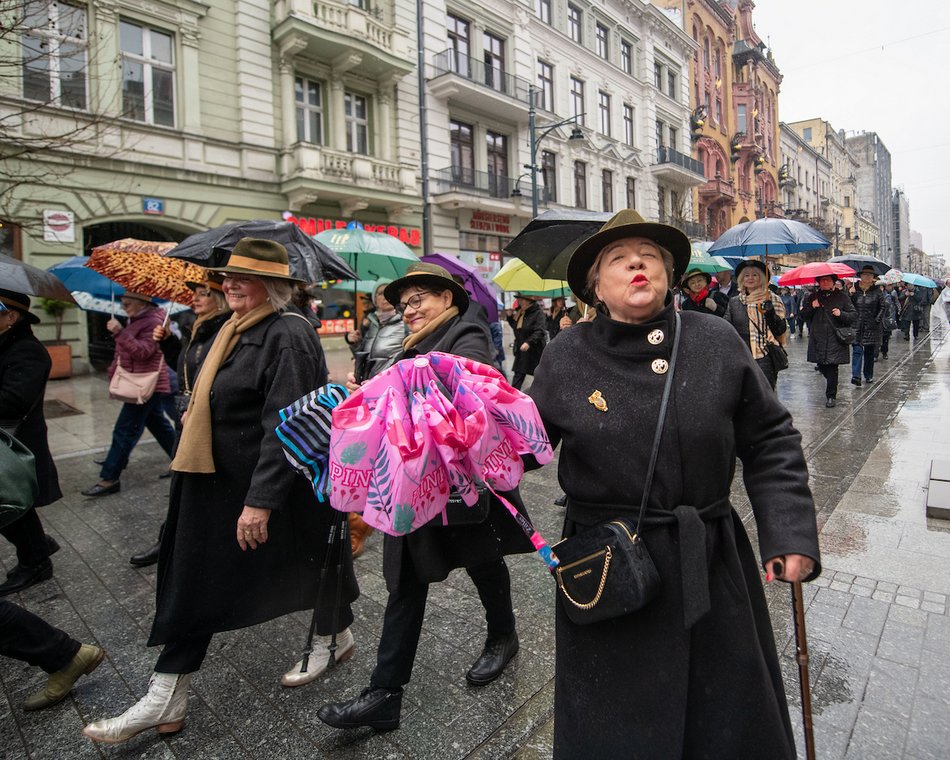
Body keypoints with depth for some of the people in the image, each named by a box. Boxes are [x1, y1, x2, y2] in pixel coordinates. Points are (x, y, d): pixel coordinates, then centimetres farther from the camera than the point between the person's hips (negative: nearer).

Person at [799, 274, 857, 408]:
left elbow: (854, 316, 2)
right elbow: (803, 315, 8)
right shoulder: (813, 297, 11)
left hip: (835, 340, -3)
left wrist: (841, 314, -17)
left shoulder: (842, 296, 3)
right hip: (818, 340, 3)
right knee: (821, 366, 9)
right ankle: (831, 382, 40)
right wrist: (811, 307, -9)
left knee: (832, 368, -5)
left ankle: (831, 396, 4)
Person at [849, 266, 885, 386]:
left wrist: (877, 320, -6)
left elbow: (882, 307, 5)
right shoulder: (854, 290, 3)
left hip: (872, 327, 1)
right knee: (857, 350, -10)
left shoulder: (877, 291, 4)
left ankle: (868, 376, 22)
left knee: (870, 352, 10)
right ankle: (856, 376, -14)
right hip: (856, 326, -1)